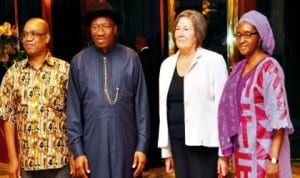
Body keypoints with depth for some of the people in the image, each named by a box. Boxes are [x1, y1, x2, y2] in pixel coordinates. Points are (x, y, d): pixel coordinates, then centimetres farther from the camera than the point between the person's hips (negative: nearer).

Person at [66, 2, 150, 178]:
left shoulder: (131, 58, -2)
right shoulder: (78, 62, 0)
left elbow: (141, 104, 0)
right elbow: (73, 109, 2)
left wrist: (142, 145, -2)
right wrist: (78, 150, 0)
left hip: (125, 144, 0)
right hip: (93, 144, 0)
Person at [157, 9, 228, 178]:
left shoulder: (213, 61, -5)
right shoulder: (167, 64, 11)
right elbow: (164, 108, 14)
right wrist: (166, 150, 14)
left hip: (203, 142, -5)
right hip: (177, 141, 5)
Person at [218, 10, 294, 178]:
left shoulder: (270, 68, -12)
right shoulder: (239, 68, 10)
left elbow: (278, 115, -17)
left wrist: (274, 159, -21)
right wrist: (229, 152, 13)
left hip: (262, 151, -7)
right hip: (242, 151, 7)